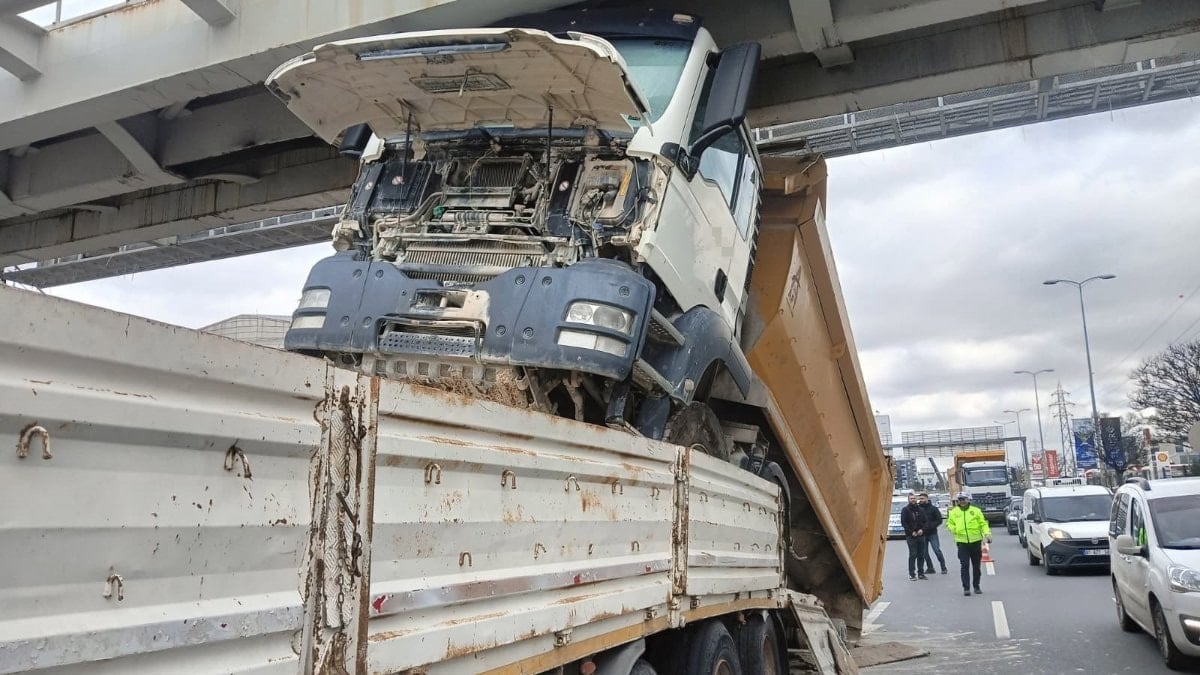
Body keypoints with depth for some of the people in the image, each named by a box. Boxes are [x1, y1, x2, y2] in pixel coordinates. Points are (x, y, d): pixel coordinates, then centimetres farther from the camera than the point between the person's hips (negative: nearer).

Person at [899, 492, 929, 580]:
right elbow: (903, 522, -5)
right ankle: (912, 574, -5)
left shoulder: (920, 509, 14)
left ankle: (921, 573, 12)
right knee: (913, 555, -7)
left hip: (921, 535, 4)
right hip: (911, 536, -4)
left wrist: (922, 529, -5)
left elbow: (924, 521, 13)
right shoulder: (905, 510, 1)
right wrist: (911, 532, -12)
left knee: (921, 555, 6)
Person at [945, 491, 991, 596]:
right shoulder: (954, 512, 4)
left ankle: (976, 586, 25)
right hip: (962, 542, 0)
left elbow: (983, 524, 2)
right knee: (964, 566, -6)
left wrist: (987, 534, -13)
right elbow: (949, 523, 12)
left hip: (976, 541, 1)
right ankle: (966, 588, -1)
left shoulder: (976, 510, 1)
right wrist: (954, 529, -8)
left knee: (976, 566, 11)